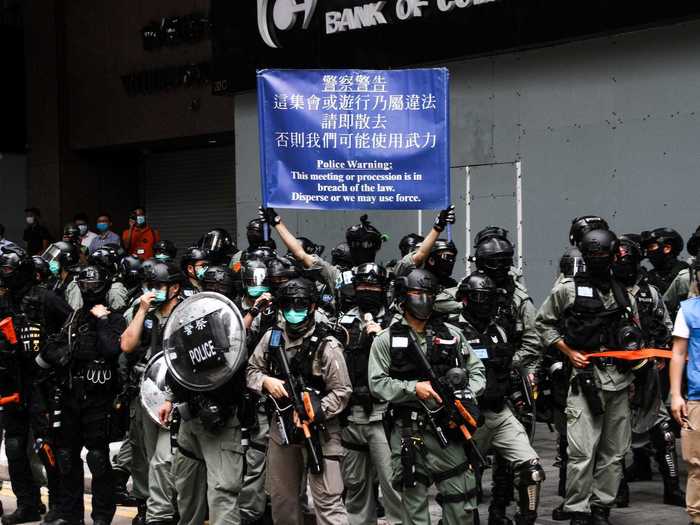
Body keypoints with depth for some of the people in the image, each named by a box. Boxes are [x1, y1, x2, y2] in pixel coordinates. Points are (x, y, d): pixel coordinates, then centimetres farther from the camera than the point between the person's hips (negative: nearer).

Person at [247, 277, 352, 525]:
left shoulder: (326, 345, -12)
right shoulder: (271, 337, 5)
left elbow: (341, 391, -13)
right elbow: (252, 370, 13)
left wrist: (315, 413, -25)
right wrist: (266, 381, -8)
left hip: (318, 431, -6)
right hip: (282, 427, 6)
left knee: (328, 500, -8)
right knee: (281, 499, 18)